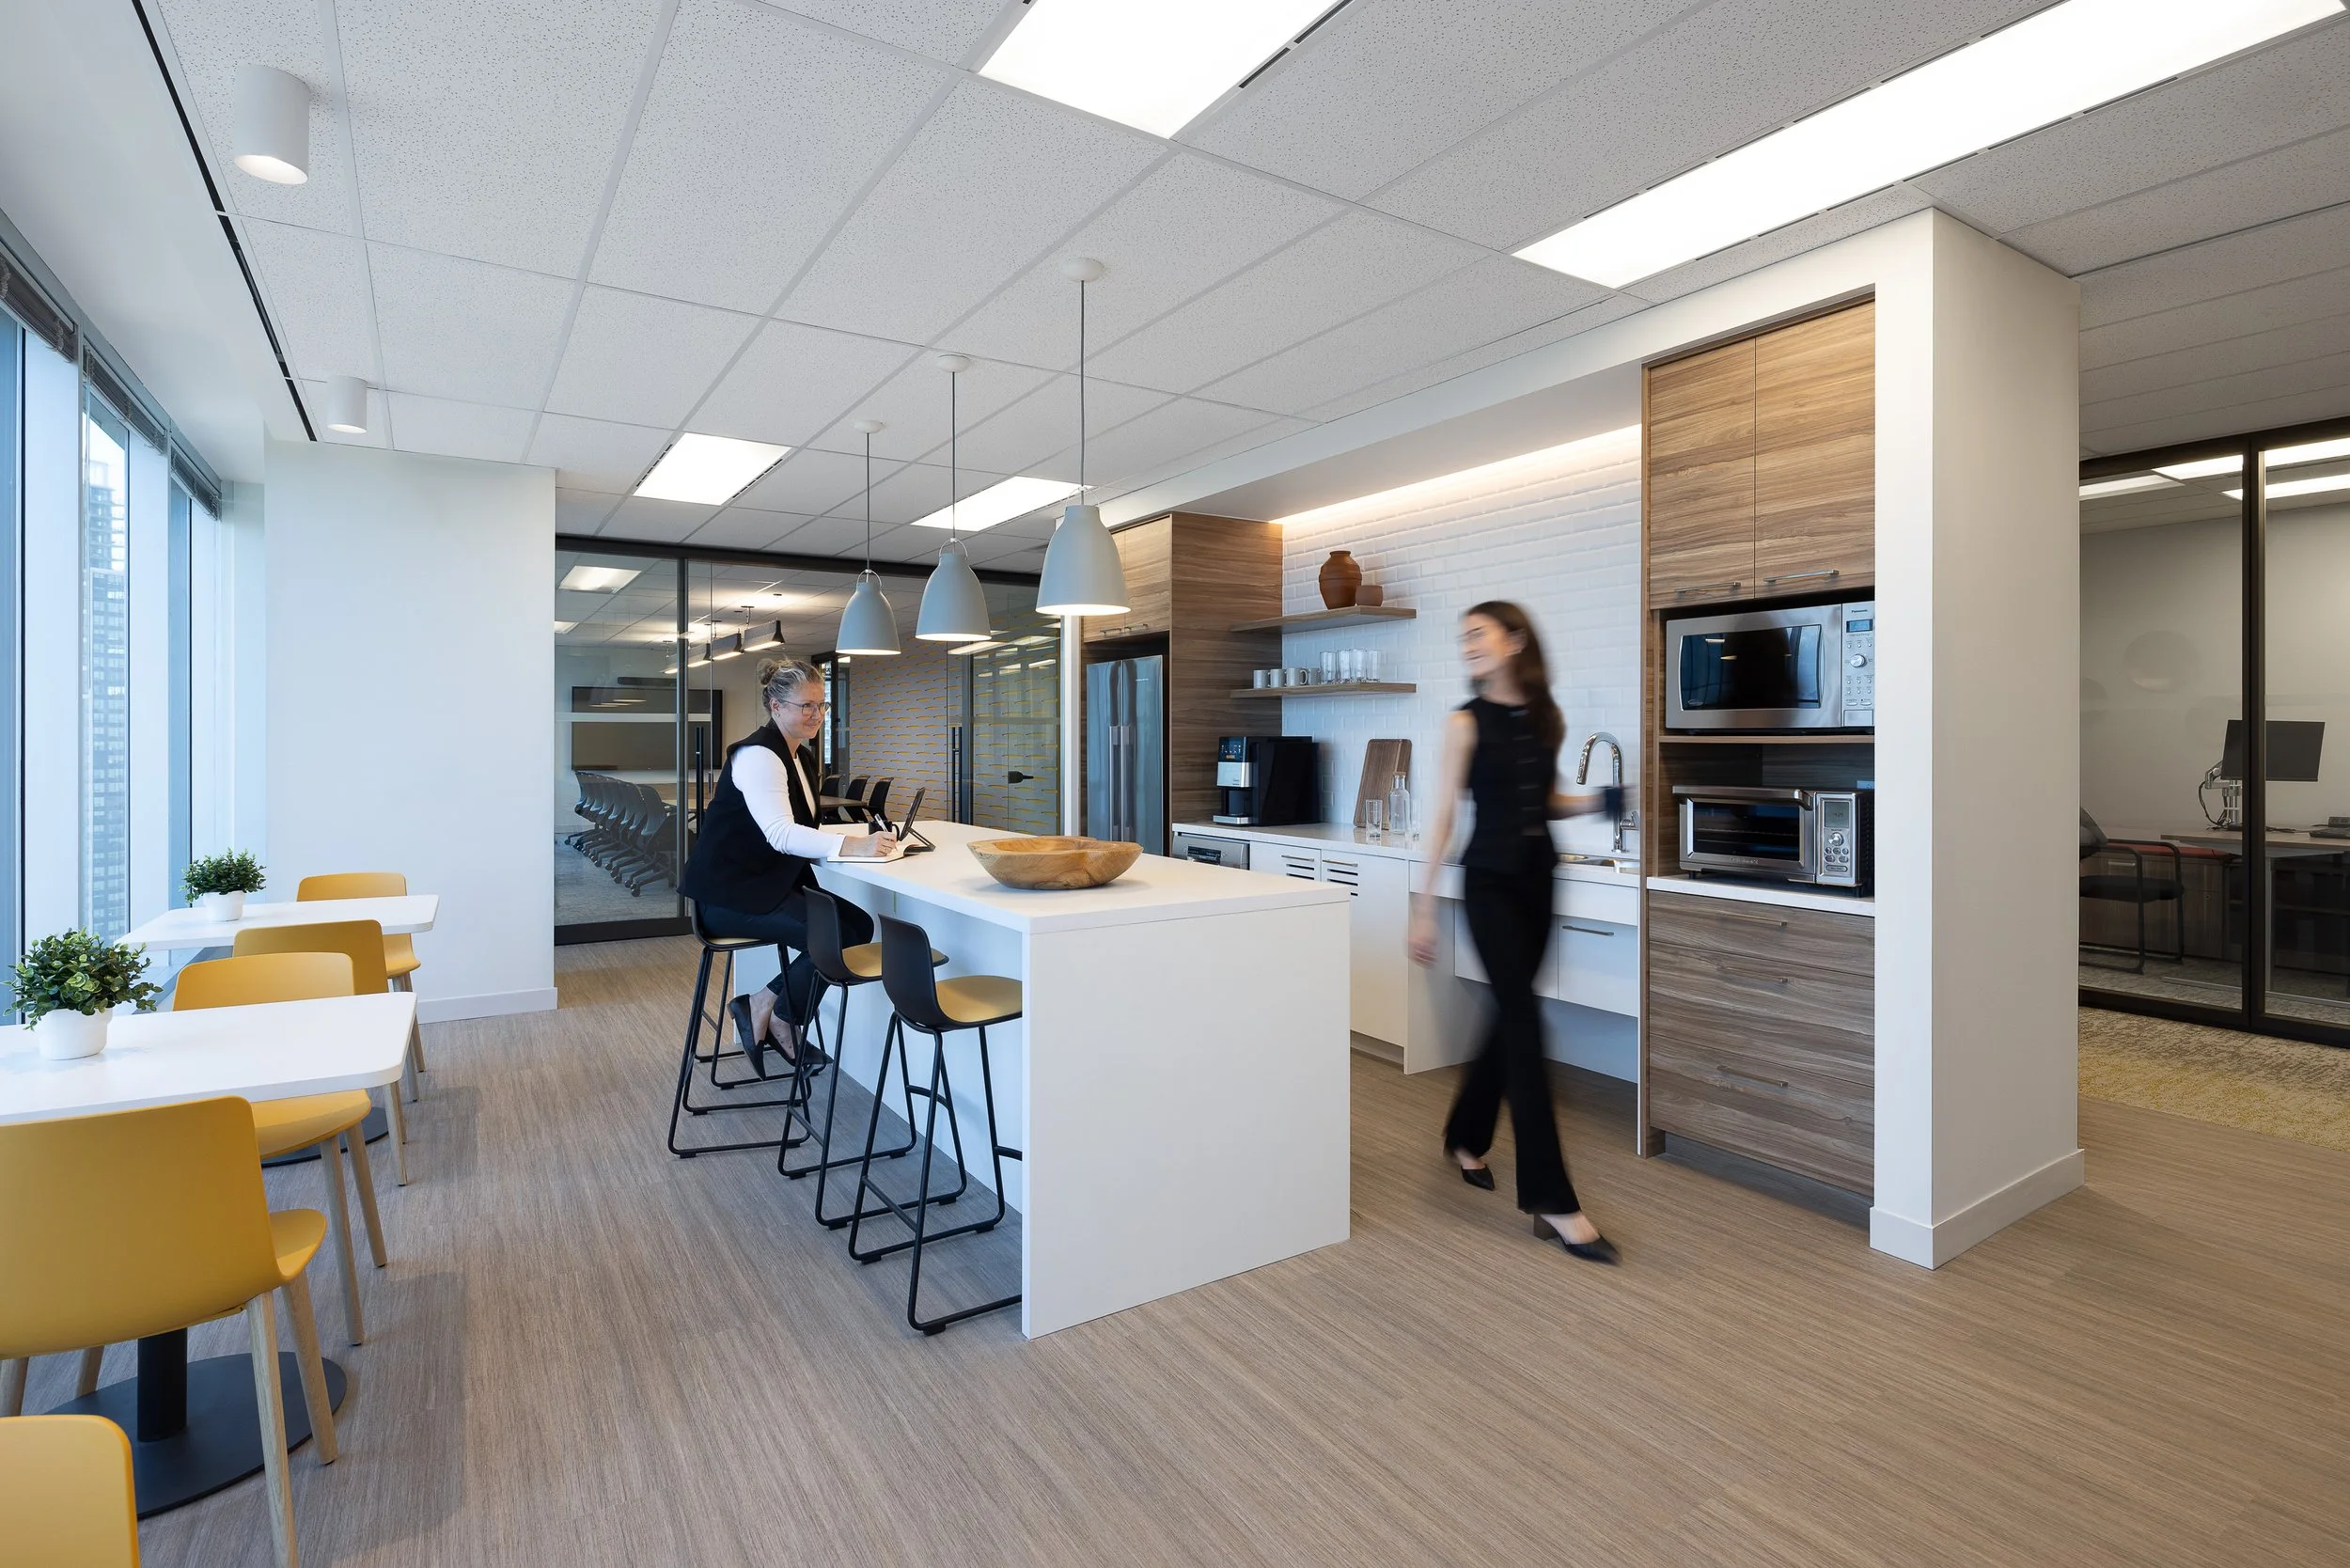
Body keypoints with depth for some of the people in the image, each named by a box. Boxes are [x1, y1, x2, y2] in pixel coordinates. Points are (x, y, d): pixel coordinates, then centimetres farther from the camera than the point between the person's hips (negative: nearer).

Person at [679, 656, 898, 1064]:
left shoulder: (794, 755, 15)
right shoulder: (757, 755, -16)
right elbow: (779, 833, -30)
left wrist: (861, 837, -1)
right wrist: (851, 846, -43)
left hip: (770, 885, 10)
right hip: (731, 894, -10)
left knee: (859, 924, -7)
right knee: (838, 937, -21)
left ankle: (768, 1008, 2)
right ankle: (765, 1008, -1)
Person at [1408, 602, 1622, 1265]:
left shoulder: (1549, 719, 6)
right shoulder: (1466, 722, -7)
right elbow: (1442, 817, -7)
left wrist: (1598, 802, -1)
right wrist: (1424, 907, -9)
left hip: (1538, 879, 5)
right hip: (1489, 883, -5)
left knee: (1510, 1016, 14)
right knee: (1525, 1023, -8)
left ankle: (1466, 1138, 36)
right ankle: (1553, 1203, -2)